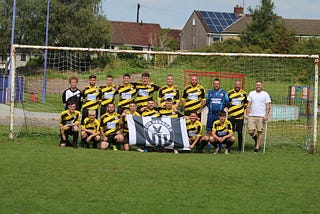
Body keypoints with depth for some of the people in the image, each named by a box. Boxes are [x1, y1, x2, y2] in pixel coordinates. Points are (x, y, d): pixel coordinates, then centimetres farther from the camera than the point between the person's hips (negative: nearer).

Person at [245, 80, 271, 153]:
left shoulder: (265, 94, 5)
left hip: (261, 116, -2)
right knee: (251, 131, -8)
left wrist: (266, 115, -8)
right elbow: (248, 105, 11)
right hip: (252, 116, 2)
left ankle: (257, 147, 3)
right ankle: (256, 139, 21)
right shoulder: (251, 93, 12)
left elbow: (268, 106, 2)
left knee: (259, 132, -3)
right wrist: (247, 114, 2)